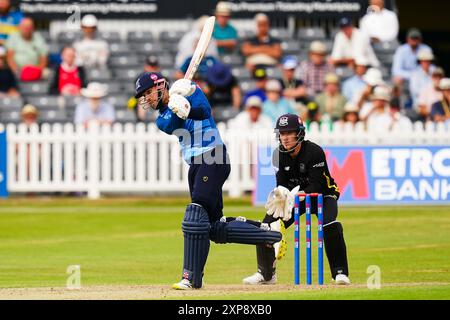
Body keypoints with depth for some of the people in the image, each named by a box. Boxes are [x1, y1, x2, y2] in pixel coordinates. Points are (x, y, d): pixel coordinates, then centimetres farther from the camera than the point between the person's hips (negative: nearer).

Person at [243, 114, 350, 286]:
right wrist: (281, 194, -33)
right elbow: (282, 184, -9)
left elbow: (316, 186, -30)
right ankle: (266, 274, 11)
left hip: (323, 195, -5)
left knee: (331, 226, -32)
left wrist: (294, 195, -44)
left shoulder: (315, 151, -27)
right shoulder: (279, 154, -11)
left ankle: (340, 273, -20)